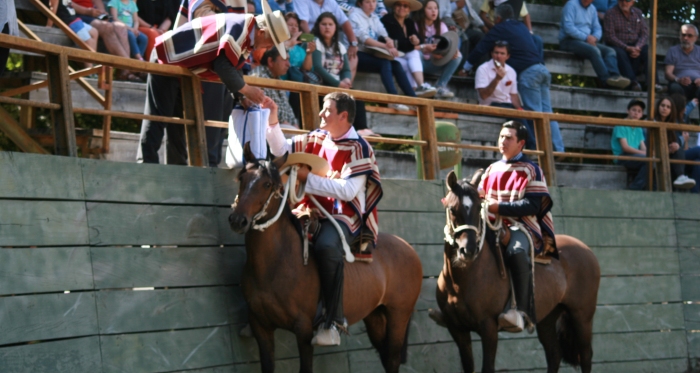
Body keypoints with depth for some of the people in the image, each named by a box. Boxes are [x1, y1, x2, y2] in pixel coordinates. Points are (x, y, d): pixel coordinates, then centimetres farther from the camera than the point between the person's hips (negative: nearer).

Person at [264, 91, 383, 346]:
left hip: (344, 216, -7)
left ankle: (333, 321, -31)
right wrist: (273, 119, 2)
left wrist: (308, 178, -19)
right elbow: (282, 150, 16)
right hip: (312, 211, 7)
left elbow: (347, 191, -19)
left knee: (326, 246, -38)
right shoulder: (317, 139, 12)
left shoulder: (358, 149, -9)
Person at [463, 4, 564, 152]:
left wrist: (466, 67, 21)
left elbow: (481, 48, 7)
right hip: (541, 68, 7)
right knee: (547, 112, 4)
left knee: (535, 113, -6)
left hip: (528, 72, -7)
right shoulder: (521, 26, 25)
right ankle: (558, 149, -2)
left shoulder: (500, 29, 4)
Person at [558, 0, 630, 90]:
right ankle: (607, 79, -39)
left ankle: (614, 76, -37)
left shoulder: (592, 9, 18)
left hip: (587, 41, 7)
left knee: (610, 51, -15)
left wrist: (594, 38, -8)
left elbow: (597, 29, 16)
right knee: (594, 50, -33)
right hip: (569, 41, -7)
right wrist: (586, 37, -17)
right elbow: (568, 27, -15)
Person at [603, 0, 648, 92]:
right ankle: (633, 82, -46)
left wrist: (638, 47, -18)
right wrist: (627, 48, -22)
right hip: (617, 46, -3)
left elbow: (645, 33, 3)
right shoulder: (611, 14, -2)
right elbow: (610, 36, -11)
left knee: (647, 50, -27)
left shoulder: (638, 13, 11)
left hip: (635, 46, 3)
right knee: (620, 53, -37)